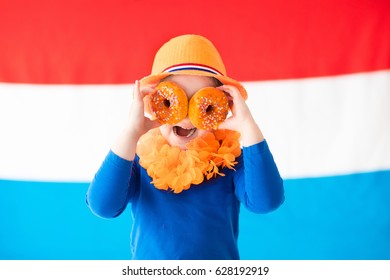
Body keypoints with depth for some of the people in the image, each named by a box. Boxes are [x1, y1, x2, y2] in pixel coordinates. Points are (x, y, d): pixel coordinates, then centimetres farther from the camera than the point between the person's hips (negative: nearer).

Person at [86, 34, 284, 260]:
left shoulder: (230, 158, -3)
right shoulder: (140, 159, -4)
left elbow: (267, 201, -18)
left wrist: (247, 126, -20)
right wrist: (132, 132, -23)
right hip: (149, 262, 0)